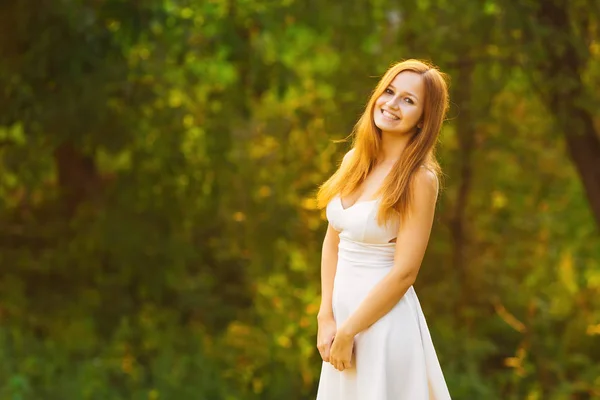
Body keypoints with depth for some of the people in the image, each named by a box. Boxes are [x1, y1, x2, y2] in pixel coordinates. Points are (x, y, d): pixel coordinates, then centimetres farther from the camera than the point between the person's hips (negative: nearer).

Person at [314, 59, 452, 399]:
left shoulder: (420, 179, -15)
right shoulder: (355, 161, 4)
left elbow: (404, 272, -17)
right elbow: (332, 242, 7)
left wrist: (346, 333, -13)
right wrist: (326, 318, -3)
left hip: (384, 319, -6)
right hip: (343, 308, 6)